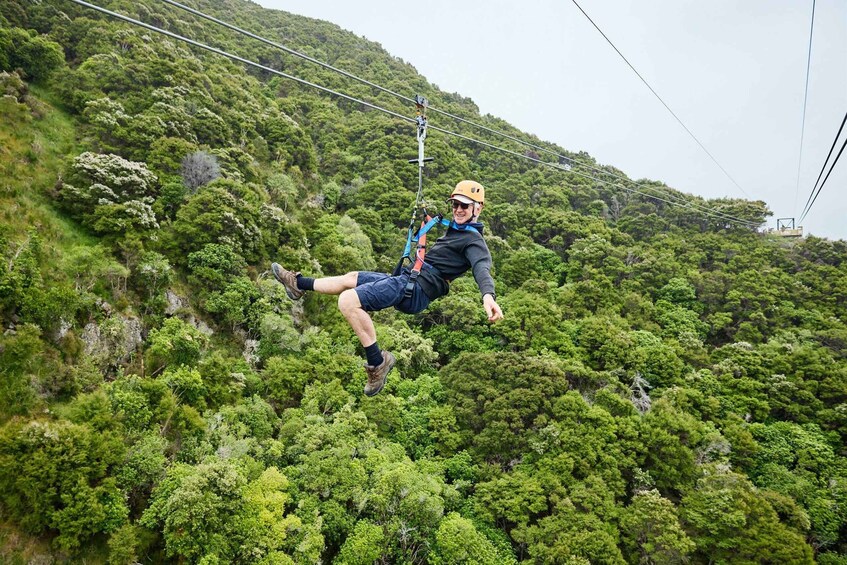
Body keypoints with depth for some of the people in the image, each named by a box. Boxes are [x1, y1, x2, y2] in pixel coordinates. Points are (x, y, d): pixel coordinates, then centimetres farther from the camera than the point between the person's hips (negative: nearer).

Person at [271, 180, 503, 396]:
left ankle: (377, 361, -15)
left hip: (414, 289, -10)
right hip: (406, 280, 10)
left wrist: (488, 295, -52)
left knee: (348, 301, -24)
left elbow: (482, 267, -32)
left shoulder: (473, 240, -10)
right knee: (352, 278, 22)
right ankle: (298, 284, 41)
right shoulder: (456, 230, 20)